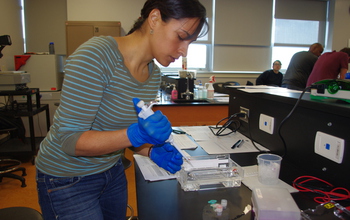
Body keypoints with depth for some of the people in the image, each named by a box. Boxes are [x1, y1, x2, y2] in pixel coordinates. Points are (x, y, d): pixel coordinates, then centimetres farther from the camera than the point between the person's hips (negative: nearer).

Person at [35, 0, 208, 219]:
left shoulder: (154, 74, -5)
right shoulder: (95, 56, -26)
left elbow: (121, 132, 5)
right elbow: (69, 139, -25)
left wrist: (153, 151, -13)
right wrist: (135, 135, -37)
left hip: (112, 171, 6)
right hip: (67, 180, -6)